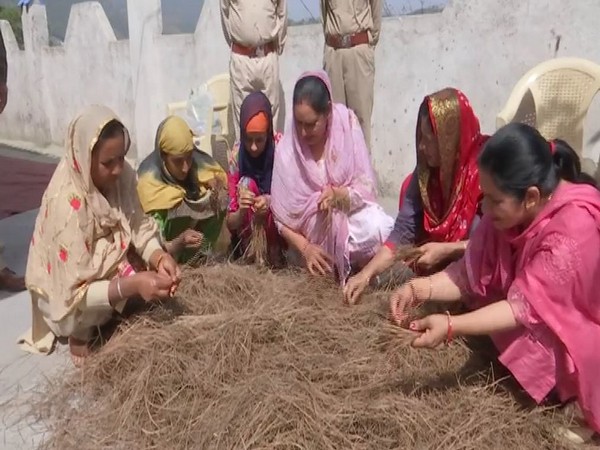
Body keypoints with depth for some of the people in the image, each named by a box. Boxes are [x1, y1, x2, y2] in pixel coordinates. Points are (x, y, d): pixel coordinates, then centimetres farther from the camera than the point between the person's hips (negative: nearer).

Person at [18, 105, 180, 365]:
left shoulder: (121, 176, -16)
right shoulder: (66, 205, -34)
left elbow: (140, 228, -10)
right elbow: (75, 294, -31)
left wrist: (159, 258, -30)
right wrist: (132, 285, -43)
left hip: (108, 270, 6)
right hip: (67, 297, -6)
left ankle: (108, 322, 7)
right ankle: (80, 336, -1)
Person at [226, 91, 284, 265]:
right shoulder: (236, 156, -14)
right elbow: (230, 223, -11)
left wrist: (271, 202, -36)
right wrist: (241, 211, -34)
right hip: (250, 230, 1)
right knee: (246, 184, -24)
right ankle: (253, 257, -19)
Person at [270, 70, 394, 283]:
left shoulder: (347, 125, -12)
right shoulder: (286, 150, -13)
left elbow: (367, 188, -11)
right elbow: (282, 218, -6)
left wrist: (340, 195, -30)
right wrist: (305, 248, -19)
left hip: (350, 214, 1)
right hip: (312, 231, -1)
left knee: (379, 227, -29)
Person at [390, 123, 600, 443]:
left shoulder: (574, 226, -35)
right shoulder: (510, 208, -15)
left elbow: (527, 307, -34)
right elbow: (472, 273, -14)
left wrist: (452, 327, -41)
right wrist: (420, 288, -29)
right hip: (541, 317, 6)